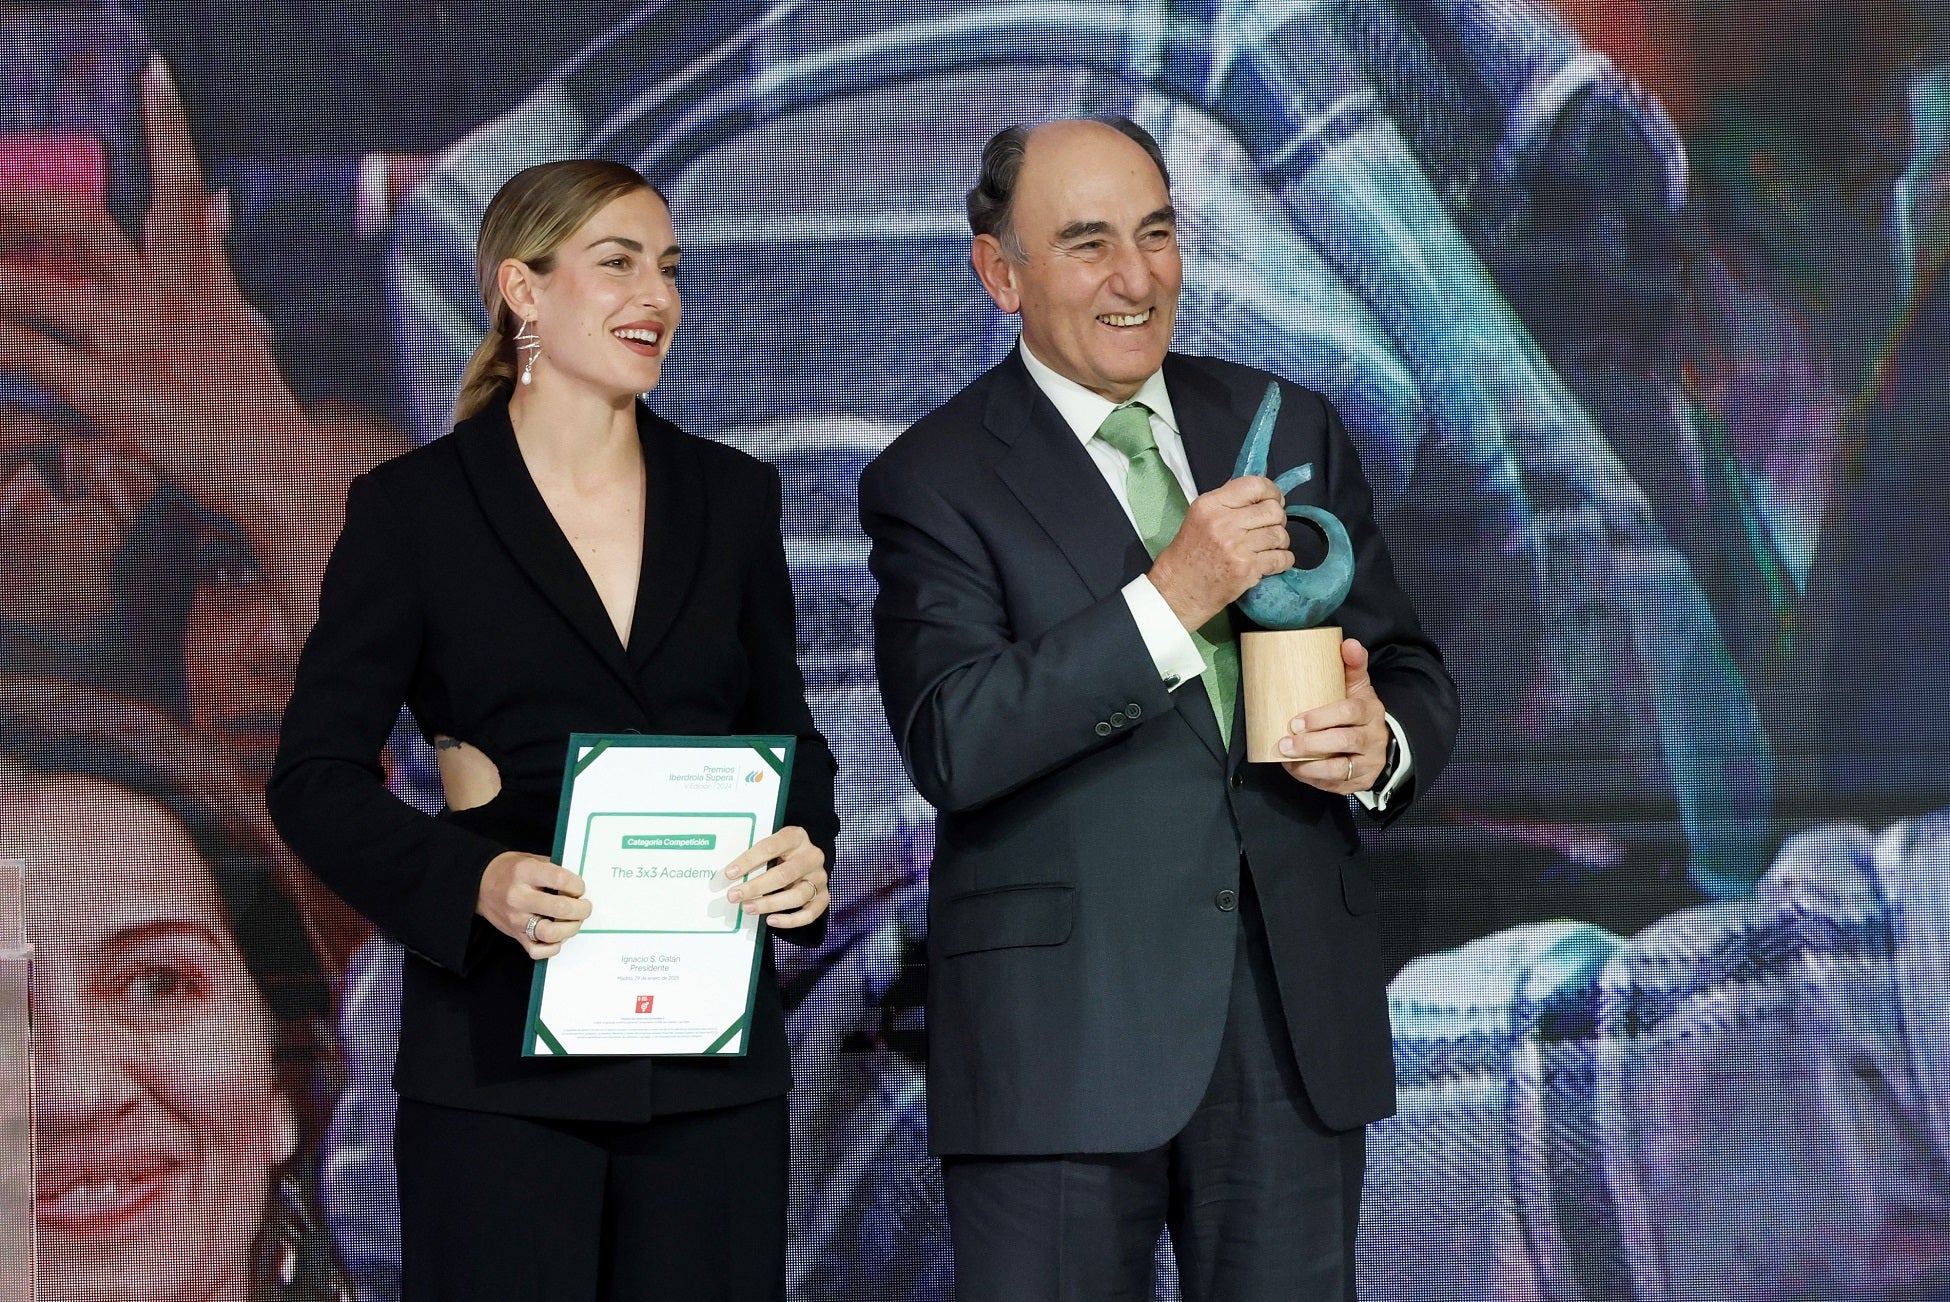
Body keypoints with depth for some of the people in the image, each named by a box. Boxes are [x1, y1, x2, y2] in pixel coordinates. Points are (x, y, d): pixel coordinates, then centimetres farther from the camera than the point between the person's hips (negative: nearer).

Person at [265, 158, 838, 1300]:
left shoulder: (732, 497, 12)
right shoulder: (414, 508, 2)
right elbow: (317, 775, 0)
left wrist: (807, 849, -5)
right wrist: (476, 883, -18)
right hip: (503, 1056, -3)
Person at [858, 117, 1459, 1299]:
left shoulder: (1290, 431, 11)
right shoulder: (935, 481, -2)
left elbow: (1413, 673, 15)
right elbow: (950, 746, -16)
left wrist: (1383, 745, -9)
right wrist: (1171, 596, -23)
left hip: (1294, 1015, 4)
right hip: (1061, 1037, -4)